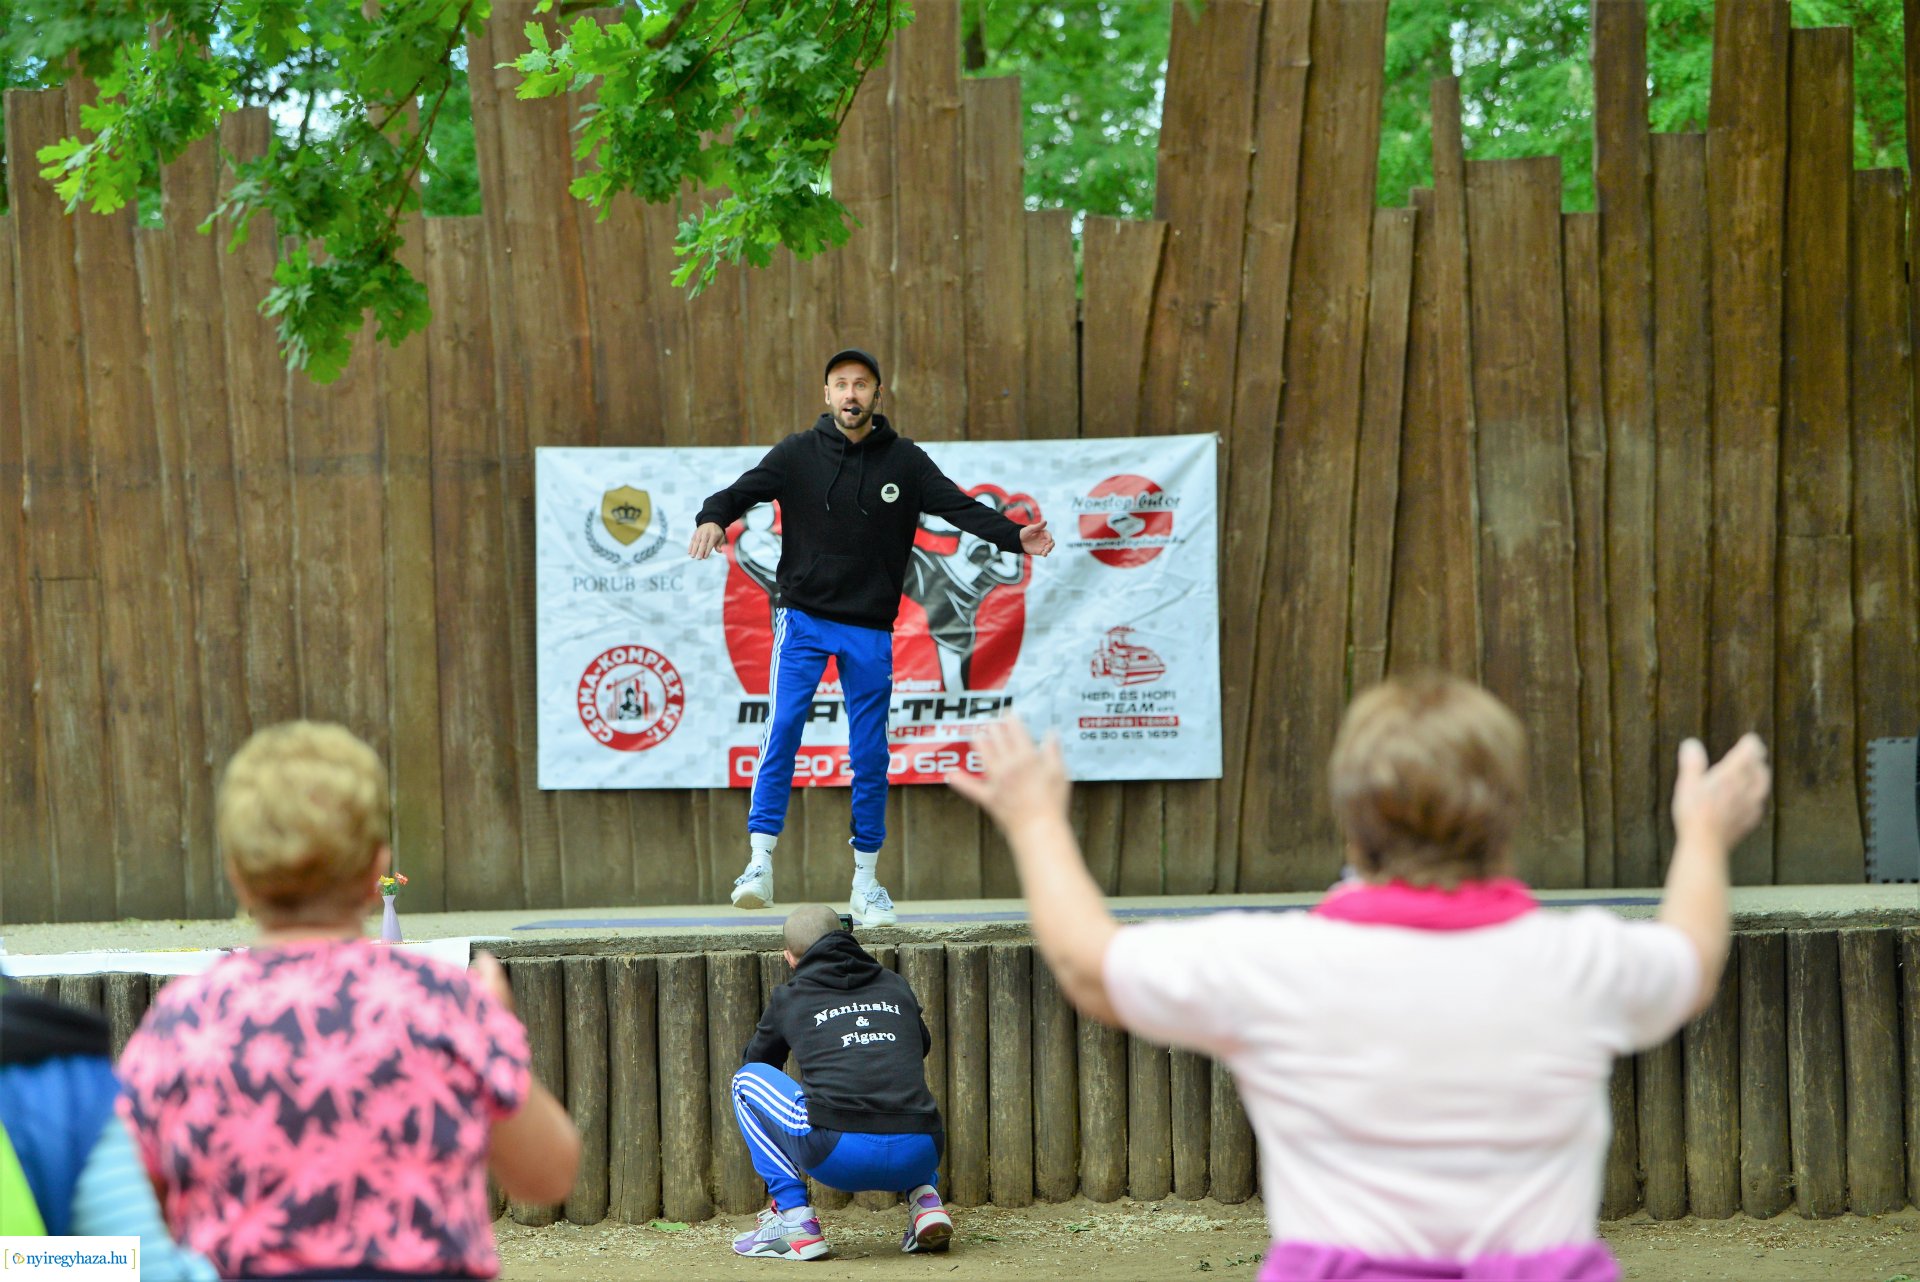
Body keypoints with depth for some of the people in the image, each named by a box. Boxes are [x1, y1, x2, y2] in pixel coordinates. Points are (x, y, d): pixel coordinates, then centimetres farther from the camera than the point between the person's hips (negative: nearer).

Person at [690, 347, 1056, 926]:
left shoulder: (904, 461, 3)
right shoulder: (798, 454, 1)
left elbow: (959, 506, -3)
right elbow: (743, 491, -5)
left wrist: (1014, 535, -18)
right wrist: (713, 518, -27)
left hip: (870, 630, 1)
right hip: (803, 618, -1)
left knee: (870, 754, 4)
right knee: (782, 728, -17)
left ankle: (865, 882, 15)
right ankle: (760, 864, -16)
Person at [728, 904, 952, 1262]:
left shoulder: (788, 998, 18)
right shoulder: (896, 986, 24)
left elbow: (756, 1061, 38)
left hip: (839, 1156, -4)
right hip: (919, 1157, 4)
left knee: (747, 1080, 22)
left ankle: (793, 1219, 10)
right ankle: (925, 1198, 14)